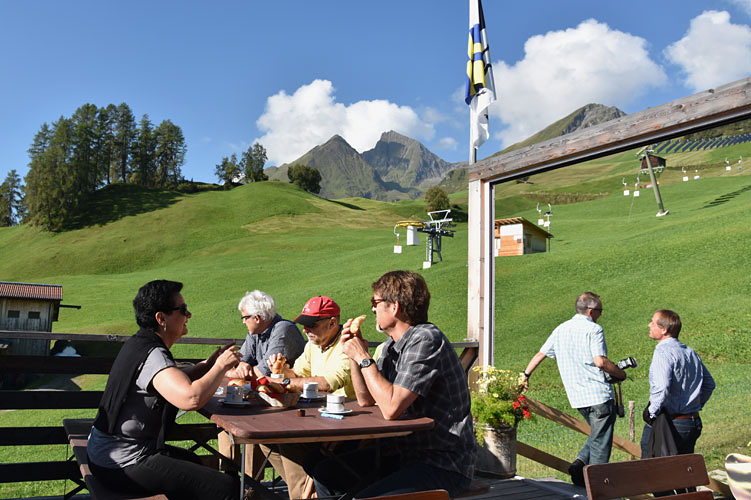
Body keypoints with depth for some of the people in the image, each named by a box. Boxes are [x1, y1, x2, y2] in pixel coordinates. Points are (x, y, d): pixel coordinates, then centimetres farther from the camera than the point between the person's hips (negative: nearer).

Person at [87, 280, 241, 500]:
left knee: (196, 463, 33)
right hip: (124, 463, -11)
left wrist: (208, 365, 5)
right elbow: (192, 398, -40)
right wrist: (220, 367, -22)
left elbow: (174, 381, 23)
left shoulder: (139, 343, 8)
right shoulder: (153, 356, -24)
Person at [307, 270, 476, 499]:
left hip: (444, 465, -9)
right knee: (325, 472, 2)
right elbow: (366, 400, 15)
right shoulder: (393, 344, 8)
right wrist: (353, 354, 2)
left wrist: (364, 358, -16)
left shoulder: (426, 339, -20)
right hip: (405, 451, 9)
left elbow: (391, 408, -26)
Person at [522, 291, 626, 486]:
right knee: (600, 441, 3)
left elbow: (540, 354, 18)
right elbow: (600, 361, -19)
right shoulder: (593, 329, -8)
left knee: (597, 433, 22)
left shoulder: (560, 330, 12)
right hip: (599, 394, -6)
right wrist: (620, 373, -2)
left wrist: (525, 374, 29)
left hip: (577, 397, 7)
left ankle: (580, 463, 6)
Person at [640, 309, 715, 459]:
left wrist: (652, 411, -18)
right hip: (693, 423, 8)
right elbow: (709, 384, 20)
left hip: (670, 425, -8)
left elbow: (662, 388, -29)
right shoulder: (690, 352, 10)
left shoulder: (662, 352, -17)